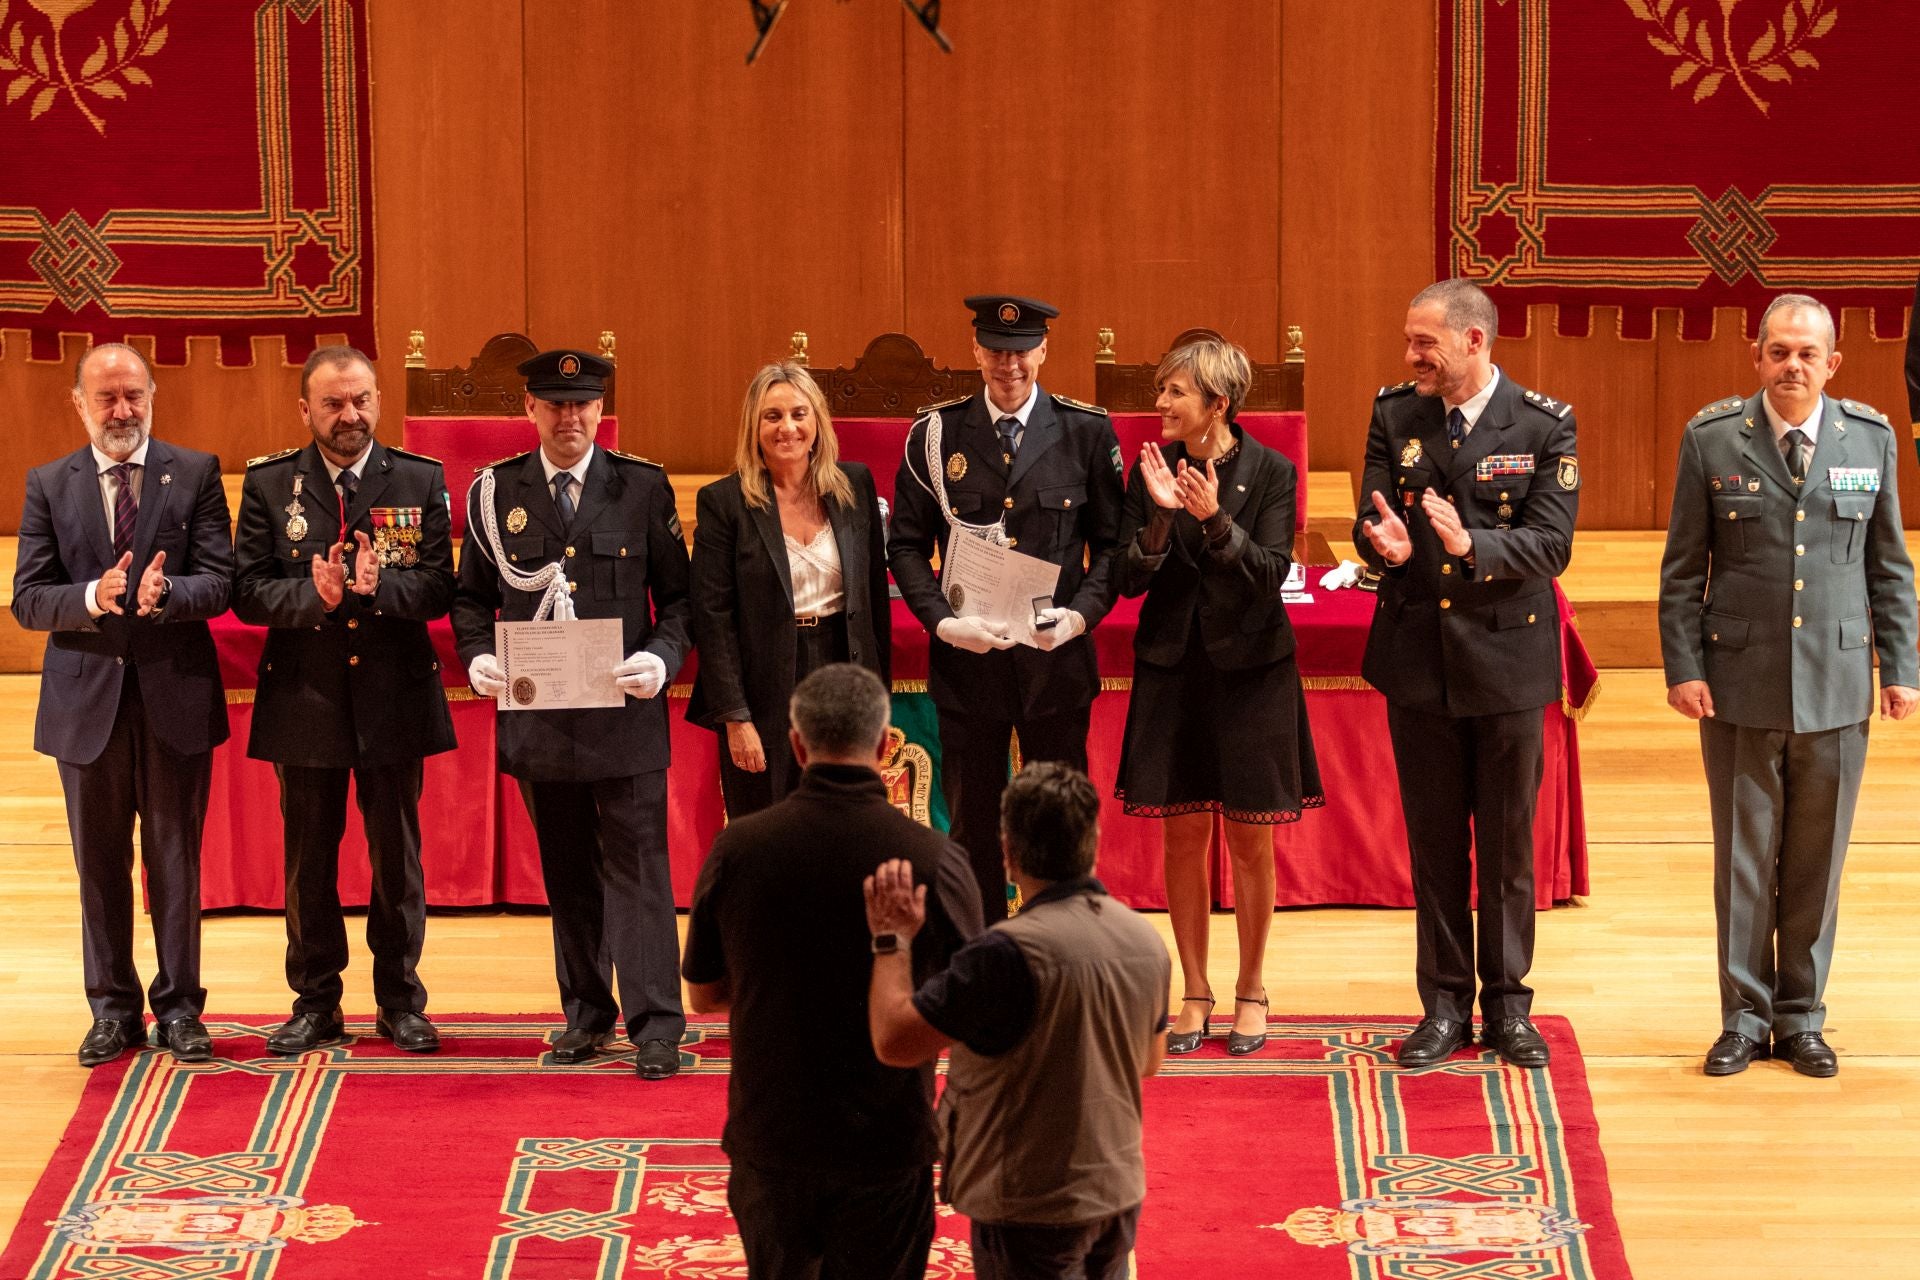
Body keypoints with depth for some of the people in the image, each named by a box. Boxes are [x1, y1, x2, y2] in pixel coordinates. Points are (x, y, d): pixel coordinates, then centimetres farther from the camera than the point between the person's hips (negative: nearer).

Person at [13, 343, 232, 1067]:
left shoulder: (195, 474, 1)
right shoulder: (48, 486, 5)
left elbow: (220, 583, -5)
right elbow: (27, 600, -1)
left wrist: (166, 595, -25)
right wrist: (94, 597, -20)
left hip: (175, 695, -1)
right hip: (87, 700, 1)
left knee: (175, 859, 5)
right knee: (100, 863, 9)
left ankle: (178, 1008, 14)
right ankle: (113, 1009, 19)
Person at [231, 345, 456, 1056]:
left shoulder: (420, 481, 0)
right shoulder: (269, 483, 1)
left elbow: (438, 589, -6)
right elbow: (248, 591, -6)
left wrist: (378, 585, -25)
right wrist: (317, 596, -23)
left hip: (394, 696, 0)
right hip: (305, 697, 0)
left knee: (397, 857, 8)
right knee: (308, 858, 9)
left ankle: (401, 1000, 20)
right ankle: (315, 1003, 20)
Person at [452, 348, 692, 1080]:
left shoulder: (643, 488, 2)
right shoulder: (495, 493, 6)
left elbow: (679, 597, 4)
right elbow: (471, 596, 12)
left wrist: (662, 657, -15)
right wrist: (476, 657, -7)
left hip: (624, 713, -2)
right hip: (536, 713, 2)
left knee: (637, 870, -4)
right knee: (566, 874, 12)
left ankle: (656, 1029, -1)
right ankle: (587, 1014, 23)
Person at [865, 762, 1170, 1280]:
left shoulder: (1009, 954, -26)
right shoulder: (1145, 940, -3)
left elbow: (894, 1040, -21)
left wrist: (890, 940, -8)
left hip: (1034, 1212, -7)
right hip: (1119, 1196, 7)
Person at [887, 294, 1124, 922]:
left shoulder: (1086, 432, 1)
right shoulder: (935, 435, 1)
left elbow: (1111, 541, 3)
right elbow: (906, 545, 3)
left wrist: (1081, 613, -14)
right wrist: (943, 621, -12)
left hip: (1055, 654, 0)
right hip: (967, 658, 0)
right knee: (973, 827, 8)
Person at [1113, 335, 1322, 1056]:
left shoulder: (1270, 472, -6)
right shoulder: (1152, 470, 1)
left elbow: (1271, 572, -13)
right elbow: (1128, 579, -3)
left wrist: (1216, 519, -27)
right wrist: (1160, 516, -19)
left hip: (1249, 669, -2)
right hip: (1172, 668, 2)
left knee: (1250, 840, 4)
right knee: (1182, 837, 5)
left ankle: (1251, 991, 18)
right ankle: (1194, 993, 16)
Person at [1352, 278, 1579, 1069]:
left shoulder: (1544, 426, -8)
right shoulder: (1395, 414, 2)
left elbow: (1551, 546, -14)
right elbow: (1369, 522, -2)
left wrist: (1470, 543, -31)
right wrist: (1385, 544, -26)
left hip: (1506, 657, -2)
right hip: (1417, 657, 2)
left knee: (1509, 845, 7)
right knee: (1434, 842, 9)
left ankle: (1506, 1005, 18)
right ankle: (1444, 1006, 18)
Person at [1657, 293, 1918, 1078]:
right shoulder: (1711, 439, -1)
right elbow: (1683, 569, 2)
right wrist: (1683, 668, -5)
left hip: (1835, 688, 1)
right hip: (1740, 686, -1)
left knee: (1816, 860, 7)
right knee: (1744, 858, 5)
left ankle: (1801, 1018, 19)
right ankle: (1745, 1017, 16)